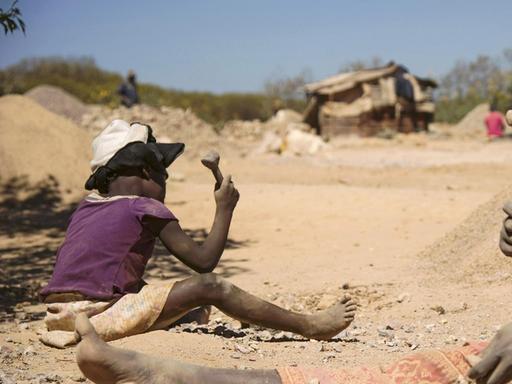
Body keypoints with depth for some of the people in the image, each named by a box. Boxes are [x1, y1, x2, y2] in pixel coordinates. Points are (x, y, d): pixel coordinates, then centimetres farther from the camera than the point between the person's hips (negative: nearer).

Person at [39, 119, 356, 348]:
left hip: (58, 316, 8)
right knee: (210, 286, -11)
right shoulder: (146, 209, -5)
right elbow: (204, 261, -5)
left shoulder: (86, 208, 16)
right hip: (97, 317, -8)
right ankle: (310, 326, -7)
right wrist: (225, 208, 6)